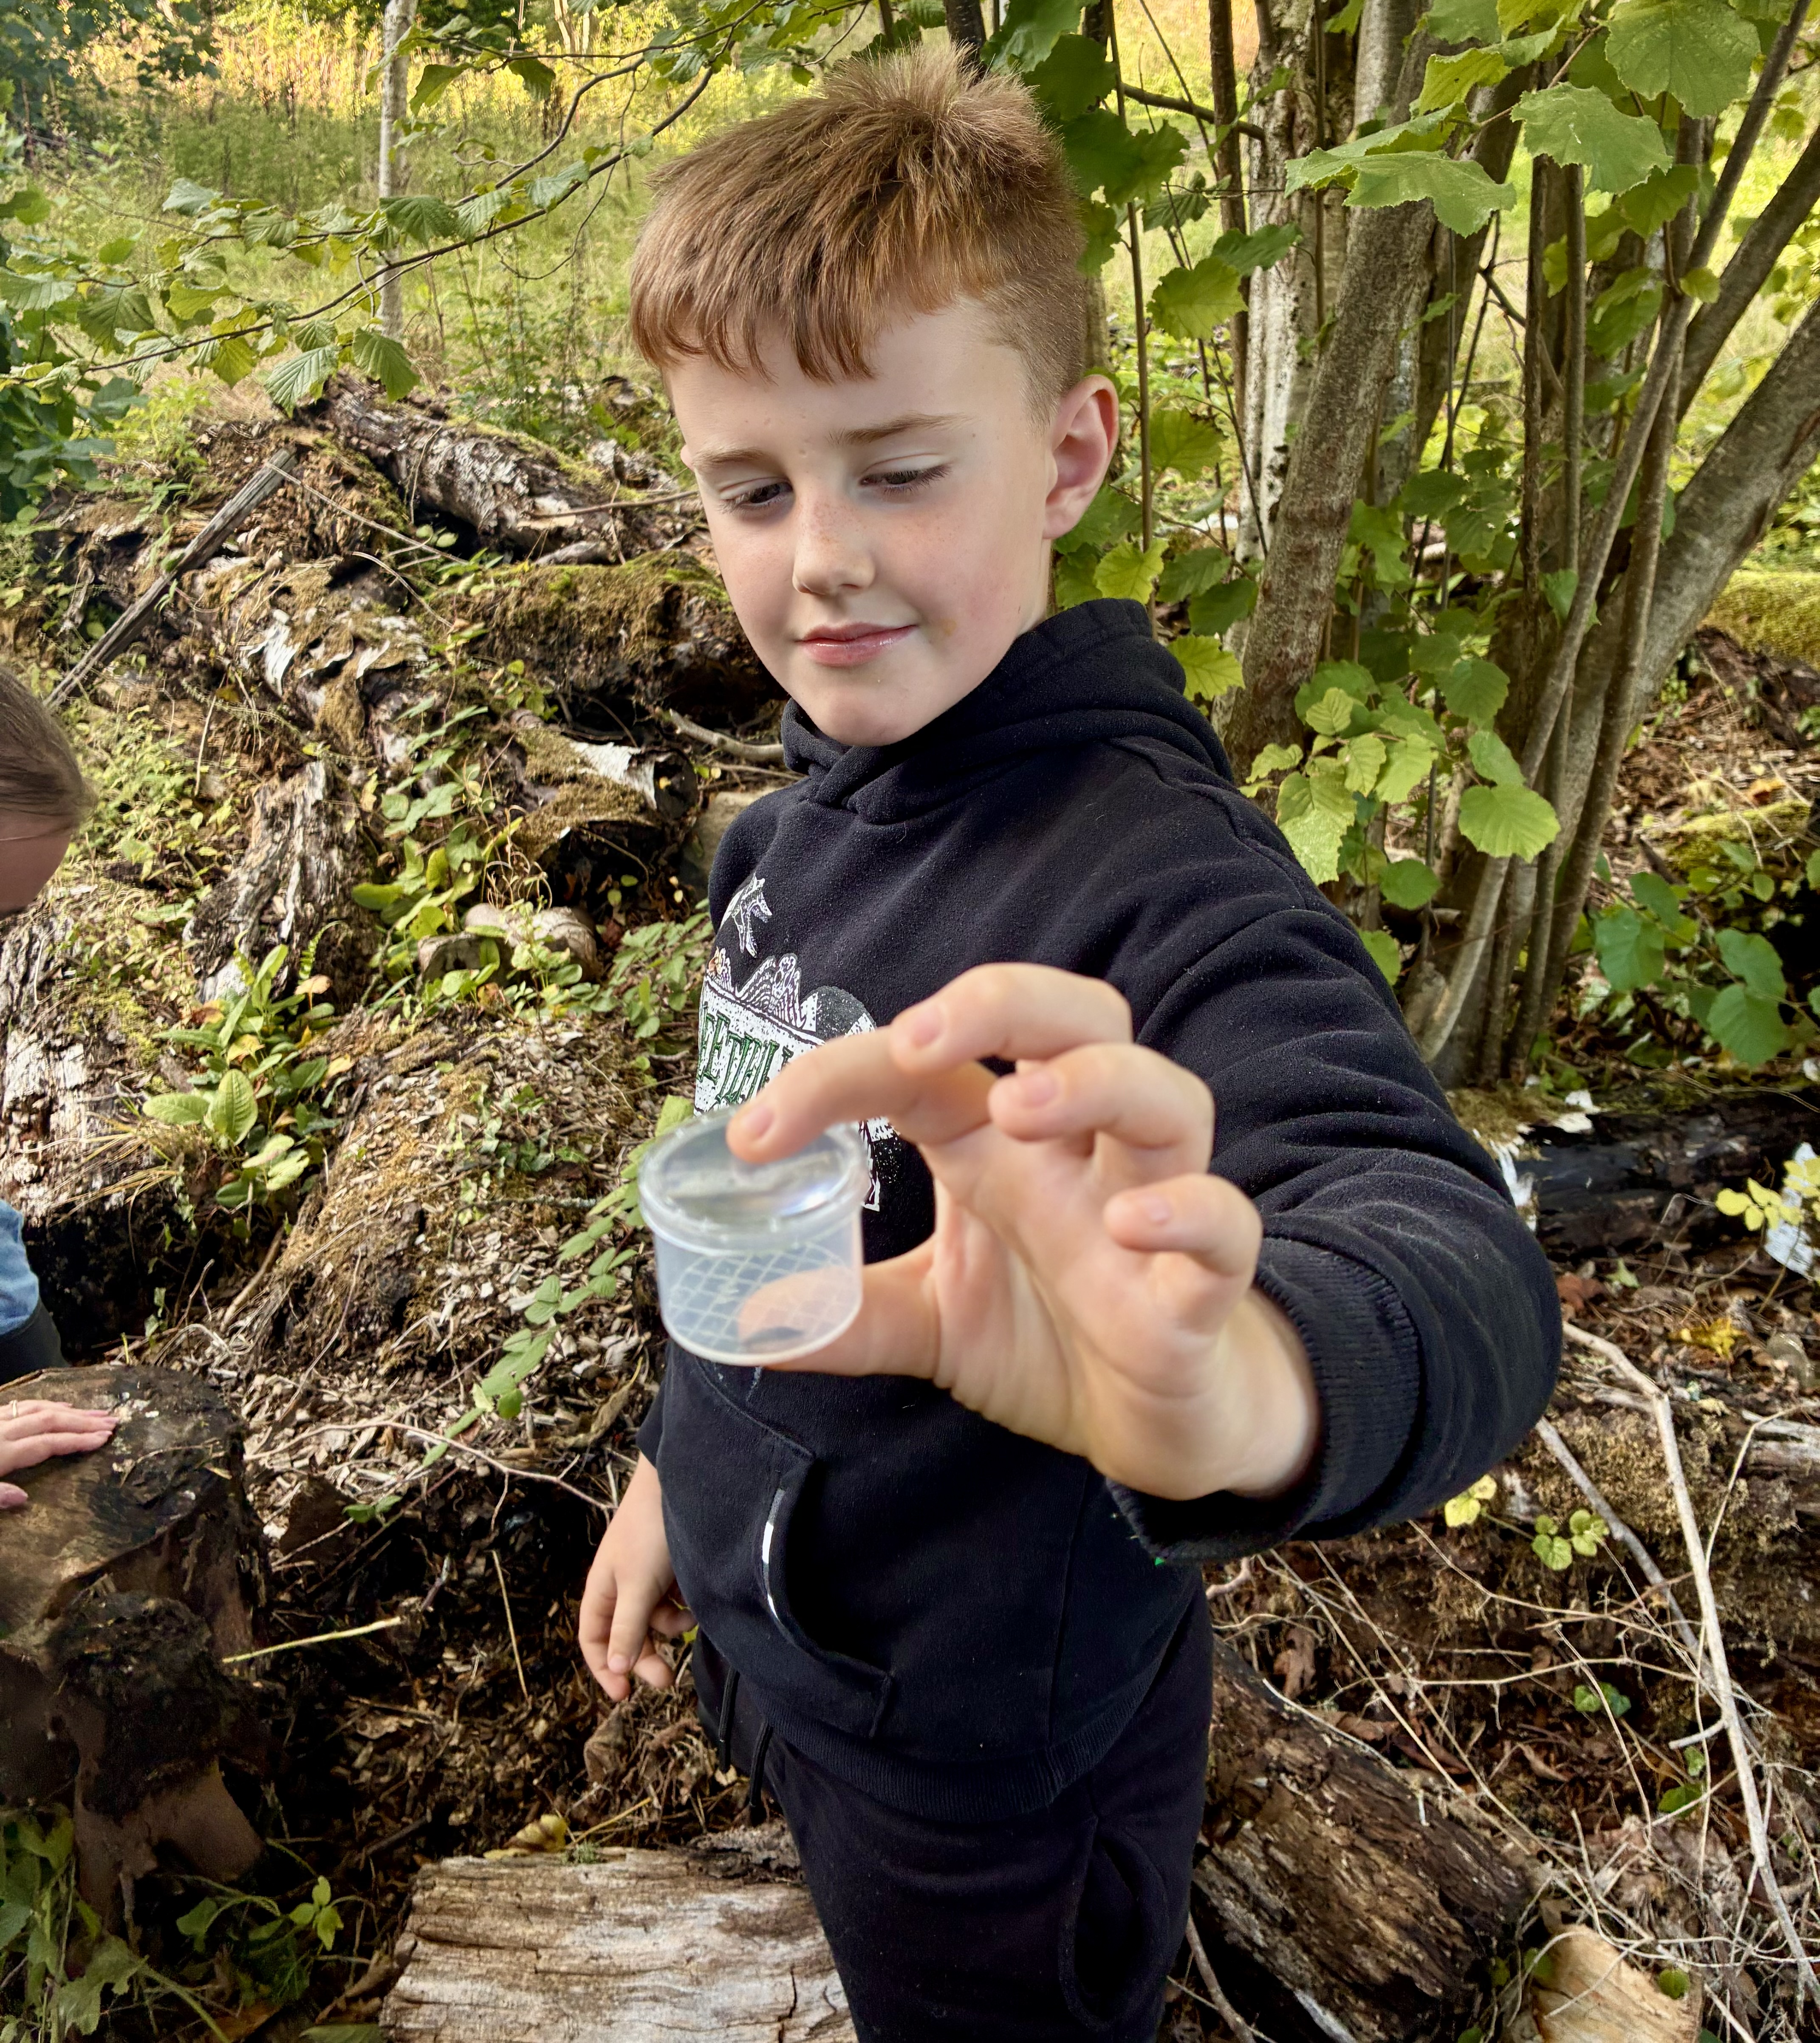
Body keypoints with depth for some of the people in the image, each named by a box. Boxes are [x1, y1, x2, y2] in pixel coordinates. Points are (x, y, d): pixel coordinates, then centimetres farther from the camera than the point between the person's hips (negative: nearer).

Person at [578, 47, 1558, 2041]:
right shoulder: (804, 812, -5)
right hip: (764, 1643, 7)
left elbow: (1445, 1258, -45)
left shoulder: (1158, 867, -30)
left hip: (990, 1760, -7)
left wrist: (1246, 1378, -66)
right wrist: (680, 1464, 16)